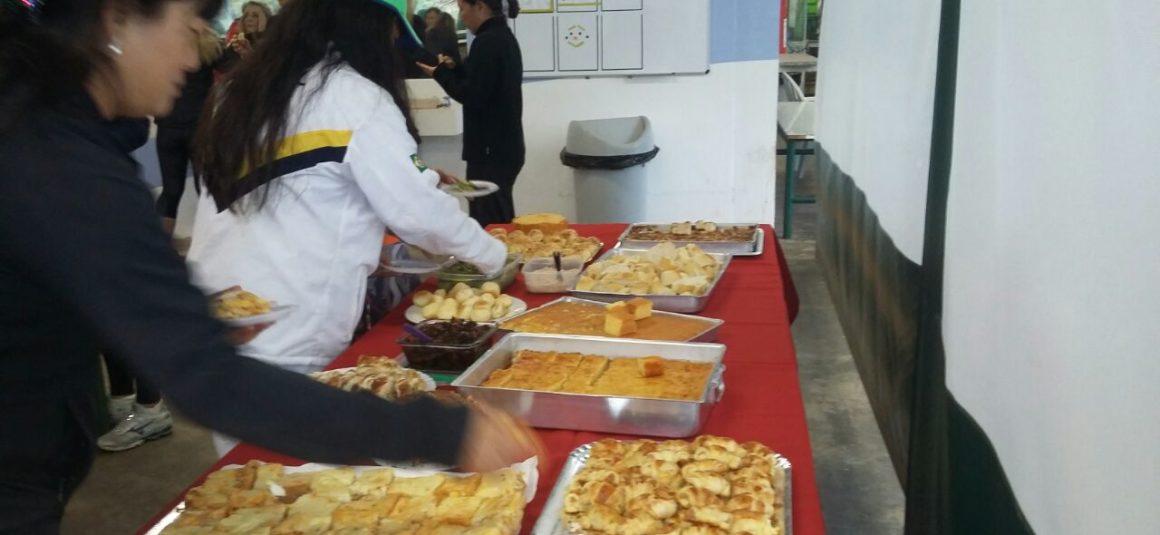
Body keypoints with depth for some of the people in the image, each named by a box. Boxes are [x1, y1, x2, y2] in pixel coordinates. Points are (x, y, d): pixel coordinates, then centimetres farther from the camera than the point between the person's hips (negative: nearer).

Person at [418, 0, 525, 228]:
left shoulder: (487, 42, -16)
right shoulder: (503, 37, 14)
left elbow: (473, 96, -19)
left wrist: (441, 73, -5)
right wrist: (453, 69, 11)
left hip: (491, 148, -10)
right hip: (503, 145, 10)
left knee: (488, 222, -7)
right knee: (500, 221, 16)